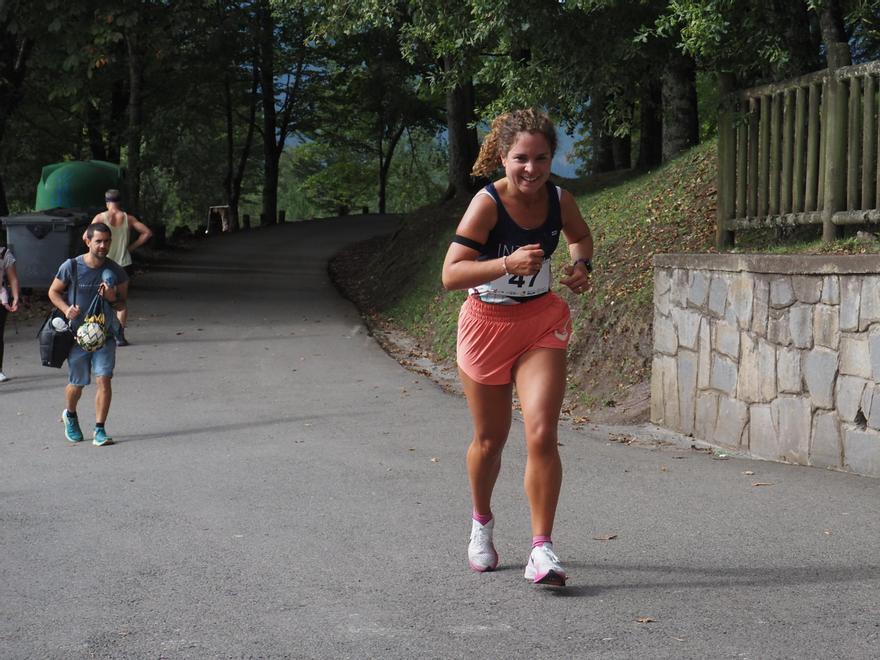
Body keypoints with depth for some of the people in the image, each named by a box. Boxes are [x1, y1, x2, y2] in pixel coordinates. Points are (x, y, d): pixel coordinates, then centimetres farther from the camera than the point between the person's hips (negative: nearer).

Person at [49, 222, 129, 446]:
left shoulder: (116, 271, -3)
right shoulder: (71, 267, -8)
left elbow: (122, 303, 7)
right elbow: (53, 291, 4)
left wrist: (112, 299, -17)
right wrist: (66, 309, -15)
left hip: (105, 335, 1)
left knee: (104, 379, -13)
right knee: (77, 384, 9)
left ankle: (99, 431, -5)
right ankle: (70, 415, 41)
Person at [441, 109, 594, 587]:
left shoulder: (559, 200, -6)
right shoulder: (488, 203, -20)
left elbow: (581, 236, 18)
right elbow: (450, 274, -27)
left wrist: (581, 266, -3)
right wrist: (507, 264, -39)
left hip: (542, 323, 2)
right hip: (487, 326, -2)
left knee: (541, 435, -13)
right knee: (490, 439, 13)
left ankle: (542, 550, -6)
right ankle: (481, 523, 41)